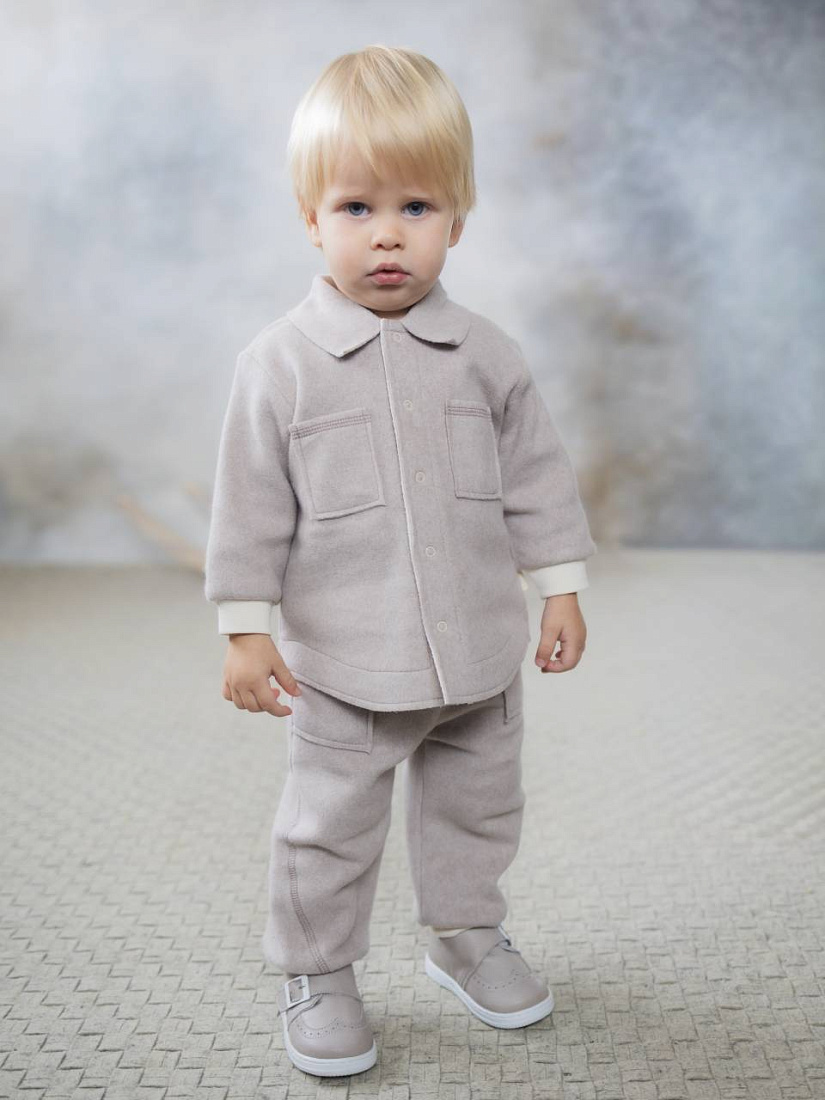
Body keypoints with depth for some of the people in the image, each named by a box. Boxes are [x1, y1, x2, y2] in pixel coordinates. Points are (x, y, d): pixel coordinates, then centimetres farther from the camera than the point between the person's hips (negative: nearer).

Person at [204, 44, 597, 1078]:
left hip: (478, 651, 3)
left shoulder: (485, 354, -1)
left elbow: (535, 475, 6)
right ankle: (316, 972, 29)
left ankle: (466, 932, 43)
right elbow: (252, 504, -6)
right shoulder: (280, 364, -9)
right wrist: (246, 629, -7)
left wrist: (560, 587, 5)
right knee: (330, 825, 9)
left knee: (477, 804, 20)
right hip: (341, 663, -3)